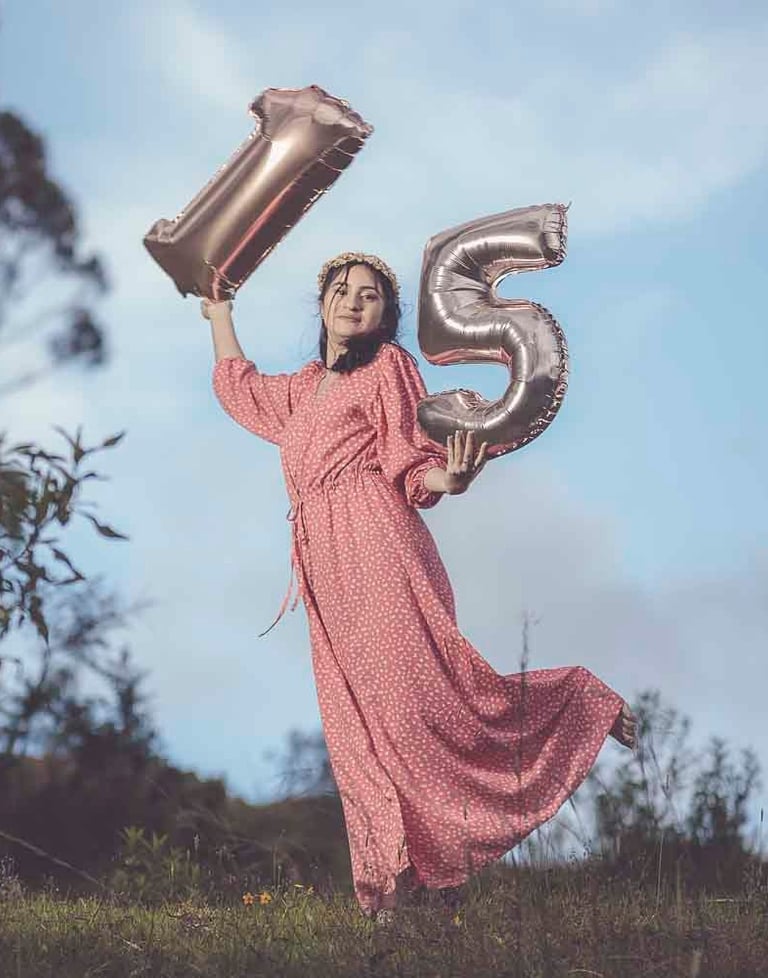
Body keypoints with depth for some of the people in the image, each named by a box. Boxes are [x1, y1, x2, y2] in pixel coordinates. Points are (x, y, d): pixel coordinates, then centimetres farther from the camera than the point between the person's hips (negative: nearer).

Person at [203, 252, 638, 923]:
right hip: (326, 571, 7)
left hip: (376, 543, -7)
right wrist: (219, 312, 50)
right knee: (356, 724, -2)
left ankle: (579, 706, 3)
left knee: (420, 691, -15)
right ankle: (397, 874, -3)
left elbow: (410, 467, -4)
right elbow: (238, 385, 44)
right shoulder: (302, 388, 25)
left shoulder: (388, 365, 5)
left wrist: (448, 479, -25)